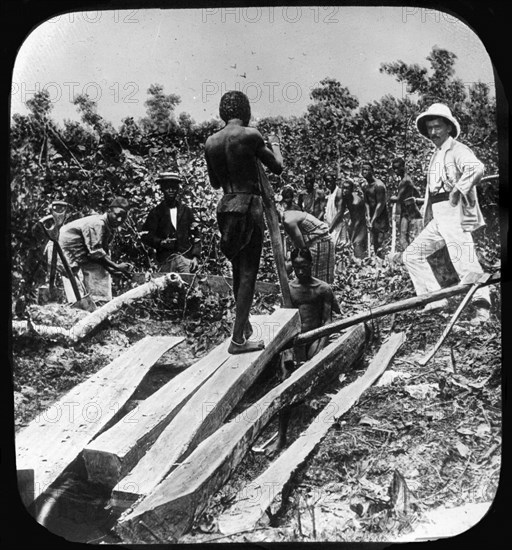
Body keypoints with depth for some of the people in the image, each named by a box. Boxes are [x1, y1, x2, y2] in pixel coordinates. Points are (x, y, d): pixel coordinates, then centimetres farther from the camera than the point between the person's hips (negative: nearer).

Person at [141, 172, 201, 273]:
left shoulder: (186, 210, 14)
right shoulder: (156, 212, 9)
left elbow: (195, 236, 12)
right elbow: (145, 236, 4)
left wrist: (196, 257, 1)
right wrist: (161, 242, -13)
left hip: (186, 258, 1)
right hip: (165, 260, -1)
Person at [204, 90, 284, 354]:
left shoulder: (210, 142, 7)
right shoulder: (250, 135, -10)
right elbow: (278, 167, 1)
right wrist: (274, 144, 19)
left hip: (225, 206, 6)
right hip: (248, 206, -6)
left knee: (238, 269, 18)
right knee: (248, 273, -2)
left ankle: (244, 326, 32)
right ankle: (238, 339, -2)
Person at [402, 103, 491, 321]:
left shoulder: (458, 150, -4)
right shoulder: (435, 155, 22)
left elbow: (476, 168, -25)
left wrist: (458, 190, -26)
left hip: (455, 215, -9)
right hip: (438, 218, 9)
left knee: (464, 261, -15)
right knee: (412, 254, 6)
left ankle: (482, 308, -13)